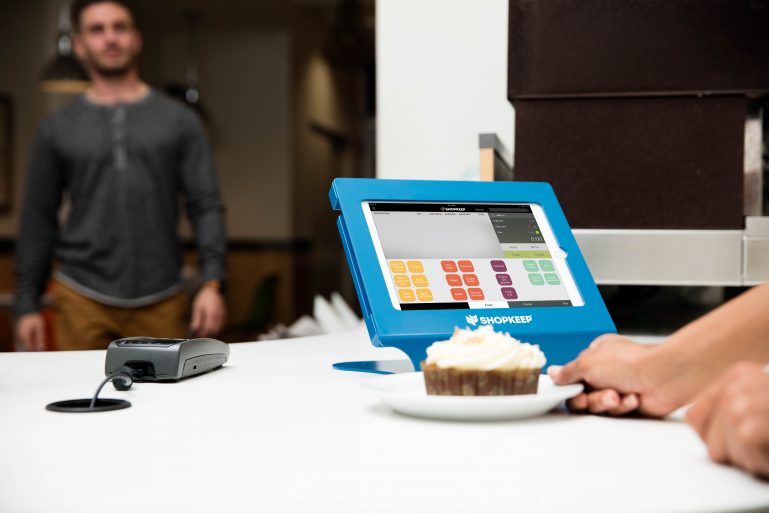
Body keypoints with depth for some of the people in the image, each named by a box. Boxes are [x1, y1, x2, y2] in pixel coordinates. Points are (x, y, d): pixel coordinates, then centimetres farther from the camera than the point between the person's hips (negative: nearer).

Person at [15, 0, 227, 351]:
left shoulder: (178, 121, 7)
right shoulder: (57, 129, 9)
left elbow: (206, 206, 2)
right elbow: (38, 222, 10)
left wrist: (212, 283, -10)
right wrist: (26, 303, 5)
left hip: (160, 302, 0)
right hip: (82, 300, 0)